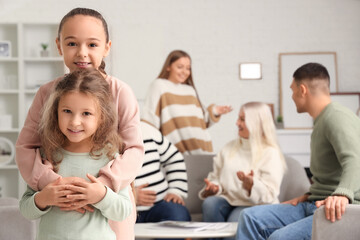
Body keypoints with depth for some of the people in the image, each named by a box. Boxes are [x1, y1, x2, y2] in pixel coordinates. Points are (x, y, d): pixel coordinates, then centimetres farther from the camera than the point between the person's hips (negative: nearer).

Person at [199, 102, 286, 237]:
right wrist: (214, 187, -3)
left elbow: (269, 194, -10)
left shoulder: (271, 154, -3)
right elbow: (216, 176, 21)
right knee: (210, 203, -29)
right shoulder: (230, 148, 17)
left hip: (256, 206, -5)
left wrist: (251, 185, -29)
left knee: (236, 219, -37)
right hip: (228, 200, 5)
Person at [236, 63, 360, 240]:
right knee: (250, 217, -6)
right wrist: (308, 196, 14)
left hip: (339, 211, -10)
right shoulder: (321, 121, 22)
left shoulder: (337, 118, -12)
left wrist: (342, 194, -48)